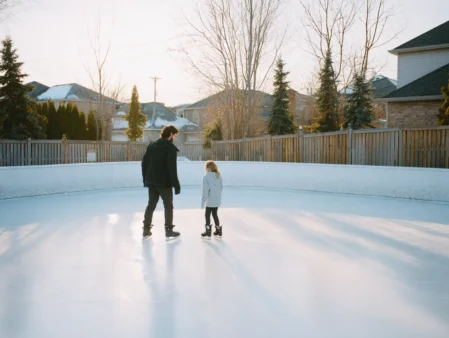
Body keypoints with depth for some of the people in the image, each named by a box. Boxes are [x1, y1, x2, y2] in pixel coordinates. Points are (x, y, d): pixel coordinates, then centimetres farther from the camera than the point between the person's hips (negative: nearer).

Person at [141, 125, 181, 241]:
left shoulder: (151, 145, 8)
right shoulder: (170, 147, -13)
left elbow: (144, 163, 10)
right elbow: (172, 168, -18)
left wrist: (146, 179, 18)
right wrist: (176, 184, -14)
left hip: (152, 181, 6)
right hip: (165, 182, -6)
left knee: (151, 204, 15)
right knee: (168, 206, 5)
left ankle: (146, 230, 18)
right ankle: (169, 231, 9)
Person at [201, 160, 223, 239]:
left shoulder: (206, 177, -14)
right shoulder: (219, 176, 4)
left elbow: (205, 190, -15)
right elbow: (221, 188, 9)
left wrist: (203, 202, -10)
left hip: (210, 201, -6)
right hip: (217, 201, 6)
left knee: (207, 215, 7)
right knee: (215, 214, 18)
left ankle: (208, 233, 10)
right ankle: (218, 231, 23)